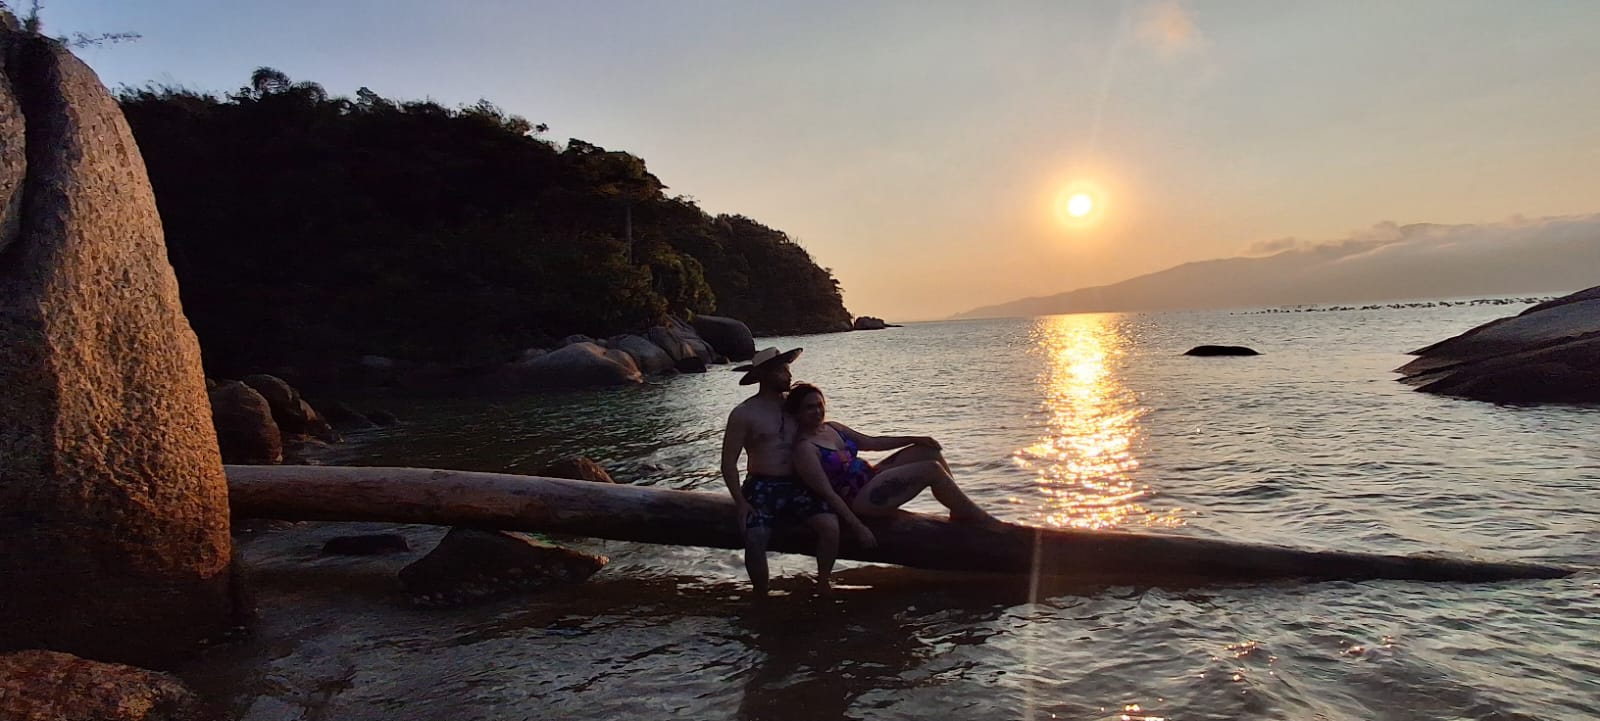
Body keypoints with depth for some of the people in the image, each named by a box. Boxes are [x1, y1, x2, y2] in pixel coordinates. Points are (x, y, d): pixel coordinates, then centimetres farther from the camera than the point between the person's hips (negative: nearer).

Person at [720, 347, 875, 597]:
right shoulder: (743, 414, -1)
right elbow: (729, 462, -2)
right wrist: (740, 502, -13)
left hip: (797, 485, 3)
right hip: (762, 486, -3)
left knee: (830, 525, -21)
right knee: (755, 539, -26)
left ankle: (823, 586, 0)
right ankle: (761, 597, -4)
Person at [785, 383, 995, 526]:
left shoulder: (832, 427, 10)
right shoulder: (804, 447, -17)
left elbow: (871, 442, 14)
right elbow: (827, 492, -22)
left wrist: (913, 438, 6)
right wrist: (857, 526, -26)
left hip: (872, 477, 10)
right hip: (858, 500, -10)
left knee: (928, 450, 4)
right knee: (932, 469, -15)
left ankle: (960, 511, 9)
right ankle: (979, 518, 0)